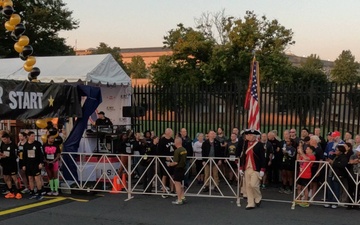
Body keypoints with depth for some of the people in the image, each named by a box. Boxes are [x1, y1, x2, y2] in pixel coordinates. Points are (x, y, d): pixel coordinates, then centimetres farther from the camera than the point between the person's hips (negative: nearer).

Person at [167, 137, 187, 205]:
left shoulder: (177, 151, -20)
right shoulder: (184, 150, 7)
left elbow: (176, 162, -23)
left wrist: (170, 164, -5)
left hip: (178, 169, -9)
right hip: (183, 168, 9)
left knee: (177, 184, 0)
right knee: (180, 184, 21)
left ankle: (179, 200, 5)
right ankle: (182, 197, 27)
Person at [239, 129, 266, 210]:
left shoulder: (259, 145, -7)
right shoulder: (246, 144, 8)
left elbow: (263, 158, -8)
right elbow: (242, 156, 11)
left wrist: (262, 170, -12)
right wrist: (241, 168, 10)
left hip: (256, 169, -5)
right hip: (247, 169, 6)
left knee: (254, 185, -10)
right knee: (248, 186, 6)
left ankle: (258, 198, 18)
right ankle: (251, 204, 15)